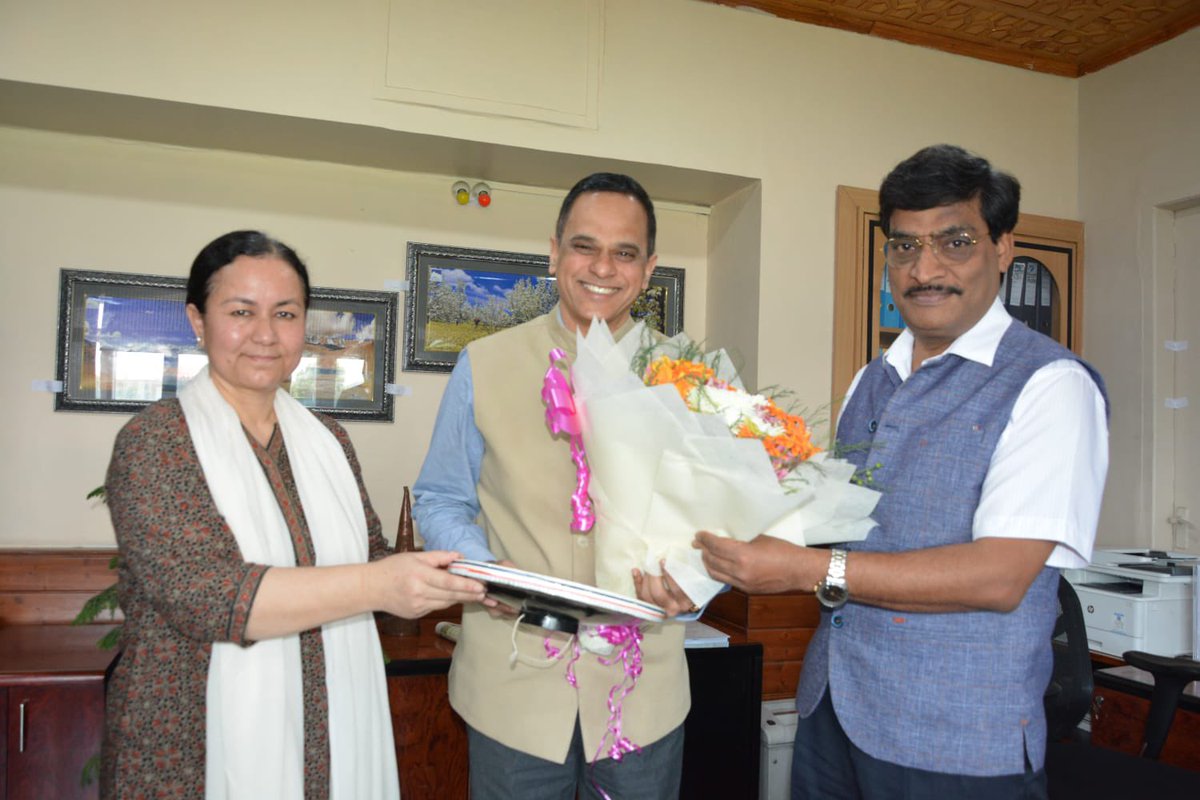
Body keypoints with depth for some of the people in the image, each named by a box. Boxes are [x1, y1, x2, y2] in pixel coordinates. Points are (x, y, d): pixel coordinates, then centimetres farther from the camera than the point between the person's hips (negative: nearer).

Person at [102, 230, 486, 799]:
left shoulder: (328, 439, 6)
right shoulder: (153, 442, -10)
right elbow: (201, 592, -21)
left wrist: (469, 582, -8)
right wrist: (376, 586, -28)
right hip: (199, 752, -4)